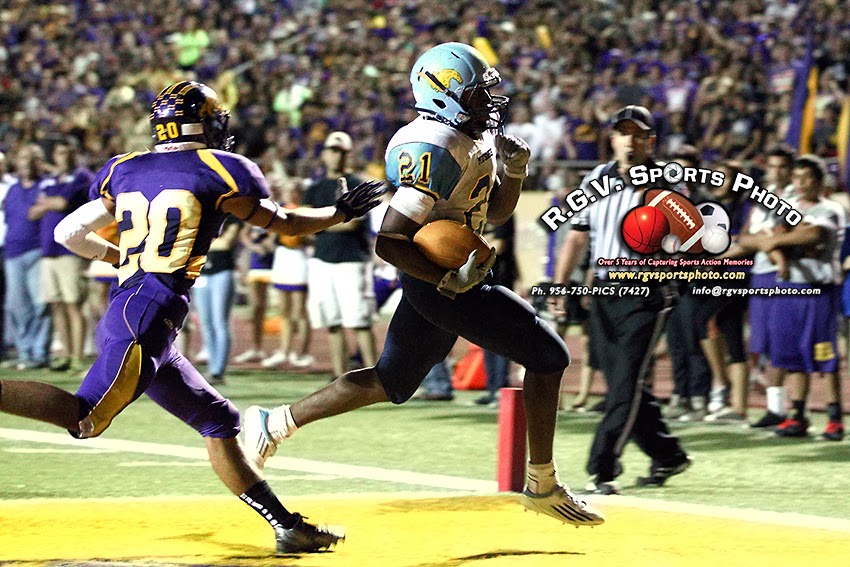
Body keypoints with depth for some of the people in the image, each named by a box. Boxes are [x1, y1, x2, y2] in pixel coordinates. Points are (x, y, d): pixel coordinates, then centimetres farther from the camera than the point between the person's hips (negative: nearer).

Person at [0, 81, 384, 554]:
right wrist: (340, 212, 33)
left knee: (218, 421, 12)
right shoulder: (217, 171, 4)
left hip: (121, 313, 8)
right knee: (86, 418, -21)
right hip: (149, 312, -8)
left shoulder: (124, 171, 19)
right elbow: (285, 225, 17)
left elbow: (68, 233, 22)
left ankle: (286, 525, 10)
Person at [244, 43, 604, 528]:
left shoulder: (474, 141, 9)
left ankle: (276, 424, 23)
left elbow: (496, 213, 21)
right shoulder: (437, 152, -23)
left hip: (436, 282, 10)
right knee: (547, 355, -4)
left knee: (393, 383, 19)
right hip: (439, 283, -10)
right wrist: (451, 281, -25)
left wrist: (515, 170, 4)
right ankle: (543, 485, 3)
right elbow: (390, 242, -26)